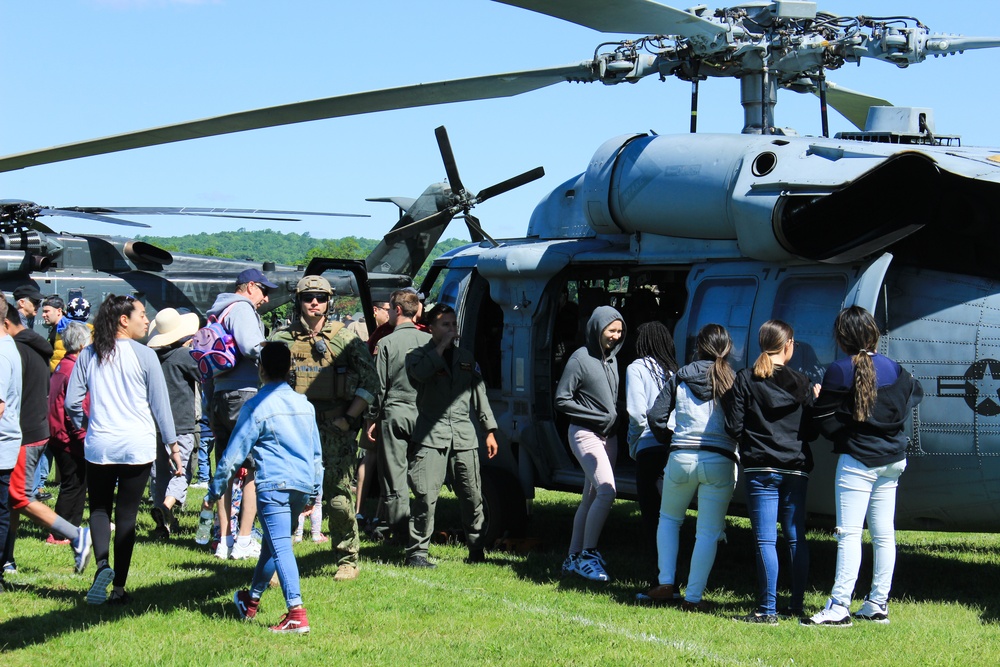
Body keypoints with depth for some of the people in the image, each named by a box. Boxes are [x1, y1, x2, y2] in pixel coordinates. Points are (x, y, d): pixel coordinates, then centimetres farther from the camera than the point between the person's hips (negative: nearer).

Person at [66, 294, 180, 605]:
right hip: (138, 448, -2)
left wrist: (84, 428, 23)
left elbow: (72, 402, 3)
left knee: (99, 509, 14)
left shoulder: (89, 355, 3)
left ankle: (102, 563, -13)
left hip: (99, 447, 2)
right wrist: (173, 445, 6)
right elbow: (160, 404, -2)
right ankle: (119, 588, 7)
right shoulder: (144, 355, -6)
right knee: (127, 514, 6)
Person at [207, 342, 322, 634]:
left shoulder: (256, 407, -4)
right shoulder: (305, 404, 15)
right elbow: (317, 453, 22)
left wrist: (214, 492, 3)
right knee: (272, 543, 21)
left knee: (280, 546, -11)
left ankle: (296, 614, -22)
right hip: (303, 486, 7)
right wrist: (314, 492, 32)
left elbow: (233, 454, -4)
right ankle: (252, 599, 36)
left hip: (274, 484, -7)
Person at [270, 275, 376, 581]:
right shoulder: (282, 339, 9)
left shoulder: (344, 338, 4)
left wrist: (348, 418, -6)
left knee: (339, 496, -2)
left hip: (335, 428, -2)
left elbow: (370, 382, 2)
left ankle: (348, 560, 11)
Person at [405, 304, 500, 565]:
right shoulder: (419, 355, 7)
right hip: (431, 435, -4)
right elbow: (419, 373, -18)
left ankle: (477, 550, 16)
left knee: (472, 496, 5)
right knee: (426, 495, -11)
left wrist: (490, 430, 14)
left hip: (464, 435, 4)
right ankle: (417, 551, -5)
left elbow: (479, 394, 21)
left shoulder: (467, 358, 20)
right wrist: (442, 347, -9)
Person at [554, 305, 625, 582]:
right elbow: (562, 399, -10)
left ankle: (573, 557, 16)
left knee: (591, 498, 10)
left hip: (608, 435, 8)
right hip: (585, 434, -8)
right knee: (606, 491, -21)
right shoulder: (581, 359, -9)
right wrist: (596, 416, -13)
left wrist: (615, 417, 5)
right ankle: (587, 555, -14)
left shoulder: (611, 359, 13)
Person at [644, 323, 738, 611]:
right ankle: (693, 597, 3)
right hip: (720, 462, -1)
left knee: (668, 519, 23)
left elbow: (656, 417, 4)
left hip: (681, 458, 1)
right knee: (708, 531, 5)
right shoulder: (733, 382, -1)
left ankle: (666, 583, 14)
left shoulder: (680, 378, 4)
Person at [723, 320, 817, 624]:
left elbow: (734, 427, -6)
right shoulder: (800, 382, 3)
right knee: (796, 538, 13)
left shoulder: (744, 380, -3)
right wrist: (814, 398, 19)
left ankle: (768, 610, -8)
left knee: (766, 540, -5)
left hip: (761, 469, -3)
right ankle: (797, 604, 16)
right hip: (796, 468, 3)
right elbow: (811, 430, 4)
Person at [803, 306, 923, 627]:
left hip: (857, 460, -6)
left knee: (849, 533, -8)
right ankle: (878, 604, 17)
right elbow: (915, 392, 21)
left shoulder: (839, 371, -12)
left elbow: (825, 420, -11)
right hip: (891, 459, 6)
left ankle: (839, 607, -12)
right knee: (883, 534, 10)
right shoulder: (893, 369, 3)